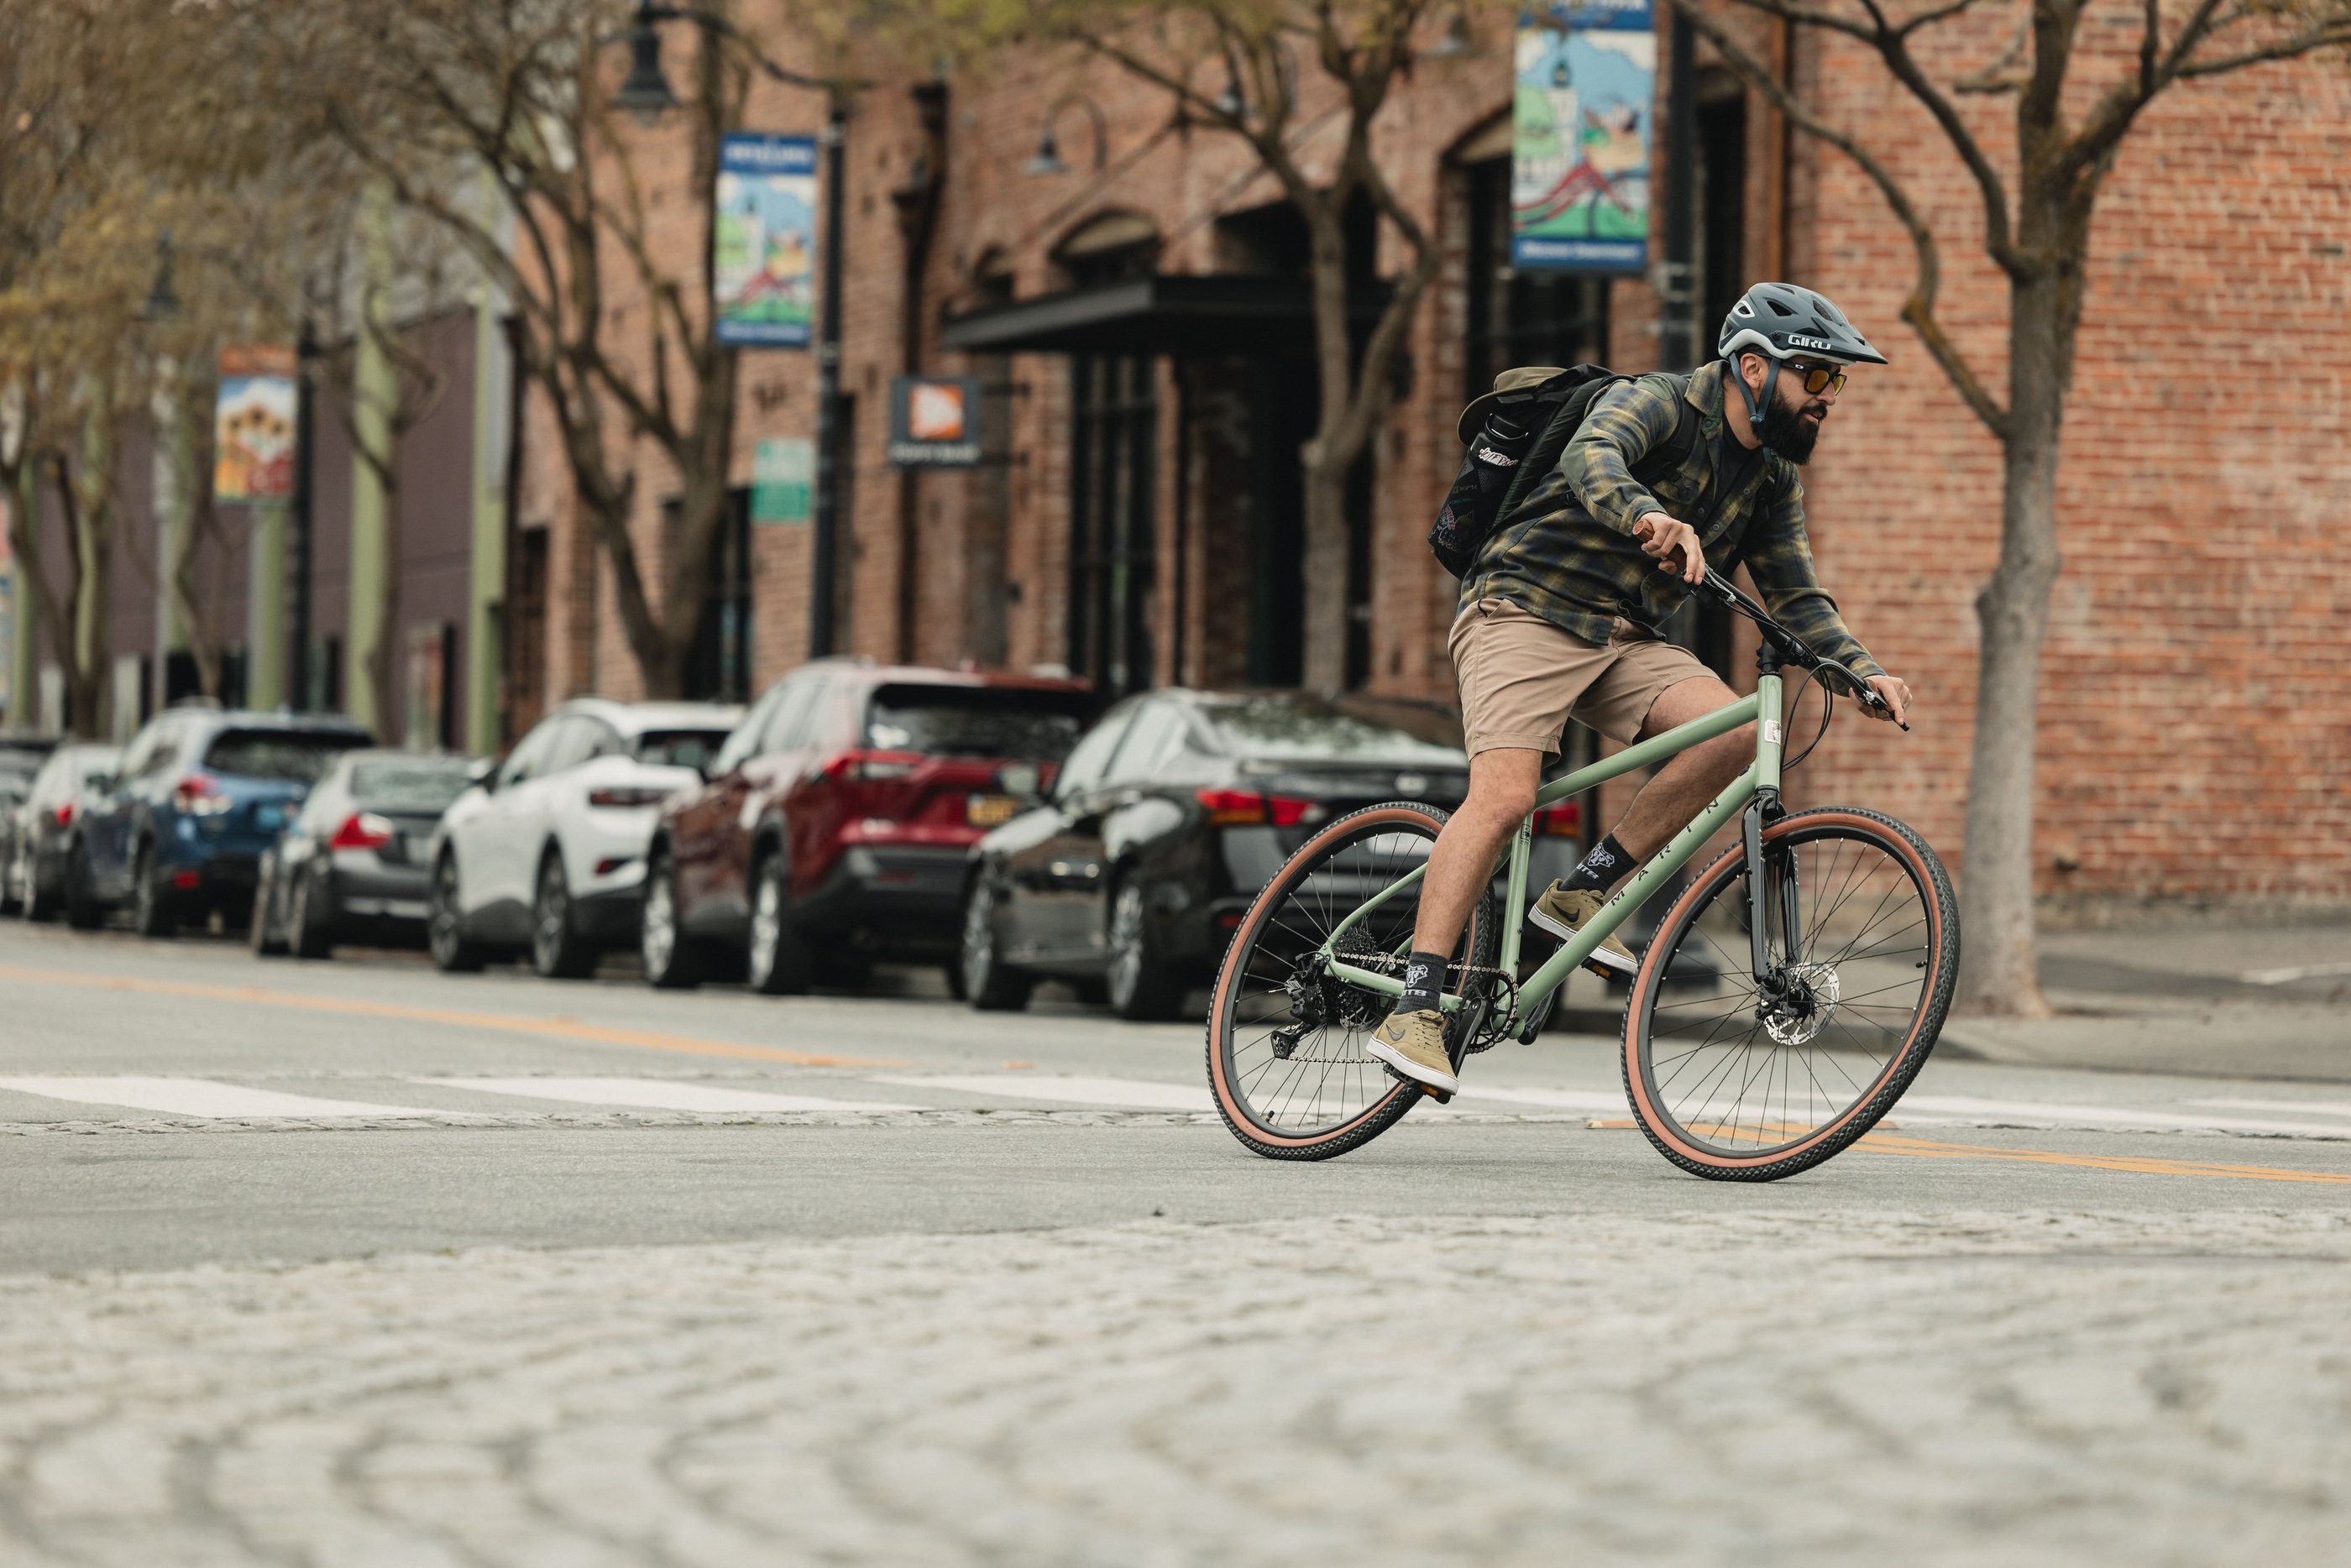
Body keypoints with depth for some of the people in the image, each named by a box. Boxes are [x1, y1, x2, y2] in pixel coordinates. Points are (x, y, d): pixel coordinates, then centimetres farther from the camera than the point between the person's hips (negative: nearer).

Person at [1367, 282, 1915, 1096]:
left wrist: (1865, 673, -6)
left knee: (1732, 729, -20)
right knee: (1505, 795, -24)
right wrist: (1647, 518, -56)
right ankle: (1414, 1007, -24)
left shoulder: (1775, 477, 10)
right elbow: (1591, 458, -35)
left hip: (1625, 641, 7)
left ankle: (1584, 891, -9)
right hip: (1525, 610, -7)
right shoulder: (1658, 404, -13)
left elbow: (1796, 597, 11)